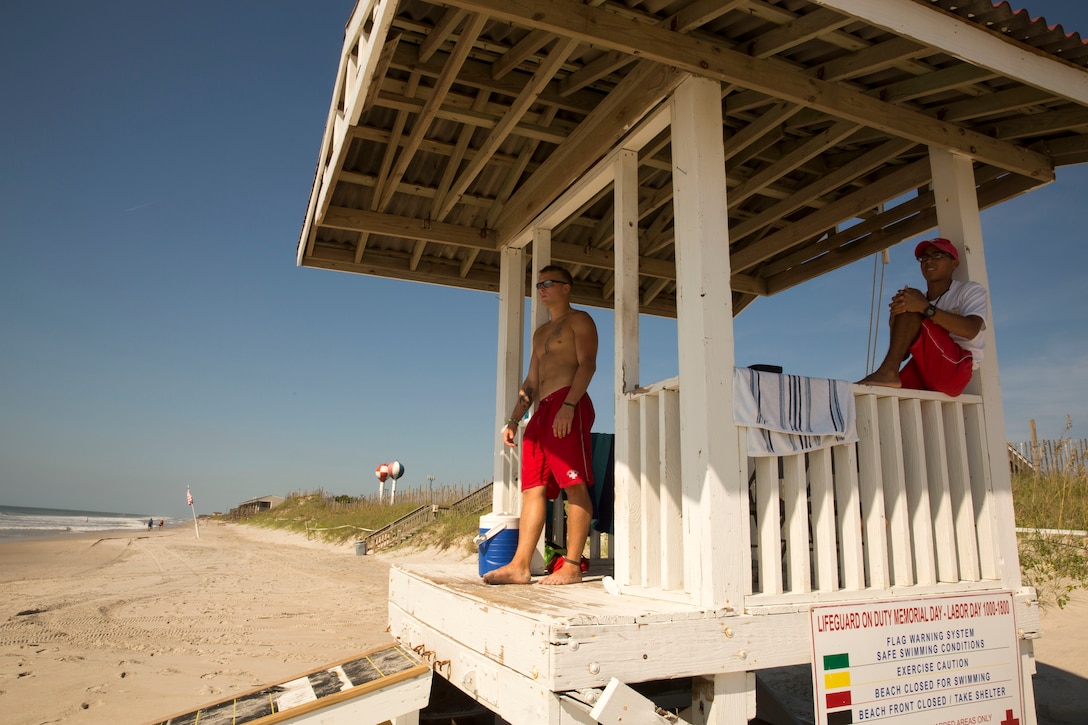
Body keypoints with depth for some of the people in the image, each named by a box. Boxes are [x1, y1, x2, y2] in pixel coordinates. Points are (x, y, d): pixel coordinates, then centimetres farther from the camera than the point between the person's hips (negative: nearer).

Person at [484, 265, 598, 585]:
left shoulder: (579, 320, 7)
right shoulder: (540, 333, 30)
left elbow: (587, 363, -9)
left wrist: (568, 405, -23)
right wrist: (513, 420, 17)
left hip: (569, 404, -8)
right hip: (542, 411, 8)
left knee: (575, 485, -10)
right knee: (533, 487, 1)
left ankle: (572, 566, -10)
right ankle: (519, 565, -1)